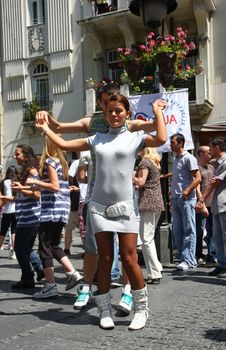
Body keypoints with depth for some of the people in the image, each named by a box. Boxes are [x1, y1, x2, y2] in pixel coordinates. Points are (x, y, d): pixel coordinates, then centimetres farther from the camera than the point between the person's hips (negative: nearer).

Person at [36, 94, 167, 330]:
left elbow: (161, 139, -16)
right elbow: (64, 145, 18)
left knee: (129, 258, -3)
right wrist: (45, 128, 20)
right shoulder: (97, 139, 12)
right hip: (99, 207, 3)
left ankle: (141, 309, 12)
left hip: (125, 207, -3)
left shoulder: (135, 138, 3)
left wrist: (157, 111, -4)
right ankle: (105, 311, 16)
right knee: (105, 259, 7)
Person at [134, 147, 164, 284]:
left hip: (148, 202, -9)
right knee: (150, 237, 17)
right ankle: (157, 268, 19)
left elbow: (141, 182, -16)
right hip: (158, 202, 9)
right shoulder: (156, 162, 17)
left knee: (146, 238, -6)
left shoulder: (145, 162, -9)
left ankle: (155, 274, -6)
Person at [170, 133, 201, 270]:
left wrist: (187, 191, -18)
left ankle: (189, 260, -3)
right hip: (176, 198, 8)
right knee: (177, 231, 7)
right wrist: (172, 195, 16)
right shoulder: (176, 159, 19)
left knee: (189, 230, -5)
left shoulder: (189, 158, -6)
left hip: (186, 199, -8)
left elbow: (198, 178, -11)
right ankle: (184, 258, 14)